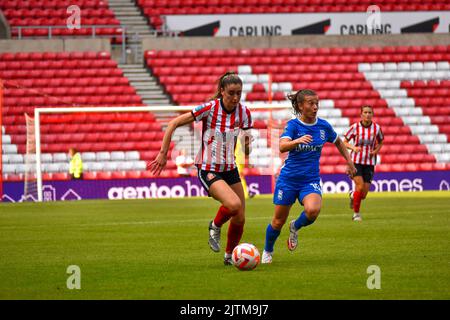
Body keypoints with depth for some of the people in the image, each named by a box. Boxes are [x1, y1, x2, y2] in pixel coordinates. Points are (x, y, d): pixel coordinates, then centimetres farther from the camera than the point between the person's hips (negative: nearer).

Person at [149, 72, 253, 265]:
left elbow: (246, 150, 8)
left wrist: (247, 144, -16)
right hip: (208, 170, -5)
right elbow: (174, 124, -14)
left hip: (230, 169, 5)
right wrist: (163, 154, -15)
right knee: (234, 204, -28)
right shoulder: (209, 108, -19)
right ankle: (215, 227, 4)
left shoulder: (244, 112, -4)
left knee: (239, 219, 4)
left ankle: (229, 256, 29)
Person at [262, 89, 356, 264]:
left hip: (311, 180, 2)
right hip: (288, 178, -1)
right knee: (278, 221, 5)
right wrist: (298, 141, -47)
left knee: (313, 210, -29)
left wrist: (349, 161, 19)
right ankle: (267, 252, 34)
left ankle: (295, 227, 6)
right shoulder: (293, 125, -11)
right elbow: (282, 146, -29)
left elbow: (338, 142, 20)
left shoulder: (323, 126, -1)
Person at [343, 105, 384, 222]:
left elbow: (380, 142, 16)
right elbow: (344, 142, 2)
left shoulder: (377, 128, -2)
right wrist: (353, 148, -17)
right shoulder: (355, 127, -7)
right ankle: (356, 214, -1)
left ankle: (353, 195, 36)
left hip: (369, 163, 2)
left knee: (363, 194, -2)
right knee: (360, 186, -20)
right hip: (356, 161, -2)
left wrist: (376, 151, -4)